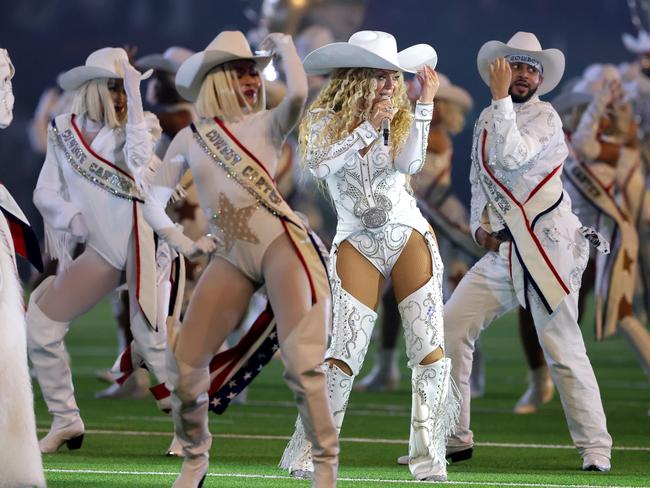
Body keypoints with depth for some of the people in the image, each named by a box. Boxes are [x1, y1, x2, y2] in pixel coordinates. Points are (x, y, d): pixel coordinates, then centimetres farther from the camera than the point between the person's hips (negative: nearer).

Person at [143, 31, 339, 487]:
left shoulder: (266, 124, 4)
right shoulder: (188, 140, 12)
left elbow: (299, 94, -18)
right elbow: (155, 200, 12)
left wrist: (284, 46, -4)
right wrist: (169, 230, -7)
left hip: (283, 245, -4)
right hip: (231, 258, 4)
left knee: (302, 363, -15)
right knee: (185, 361, 0)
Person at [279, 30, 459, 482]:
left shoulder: (398, 117, 3)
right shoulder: (325, 119, -1)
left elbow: (409, 163, -15)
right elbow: (319, 164, -20)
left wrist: (425, 105, -16)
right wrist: (367, 127, -21)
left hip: (409, 236, 2)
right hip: (357, 243, -2)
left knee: (430, 350, -7)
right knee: (344, 355, -10)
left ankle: (430, 462, -3)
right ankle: (308, 457, 0)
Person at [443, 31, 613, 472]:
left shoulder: (545, 118, -6)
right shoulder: (486, 121, 14)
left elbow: (511, 157, -23)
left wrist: (500, 97, -19)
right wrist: (480, 225, 6)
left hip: (547, 246, -7)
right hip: (503, 250, 7)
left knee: (563, 348, -8)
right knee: (451, 328, -1)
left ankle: (595, 448, 0)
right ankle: (454, 438, 8)